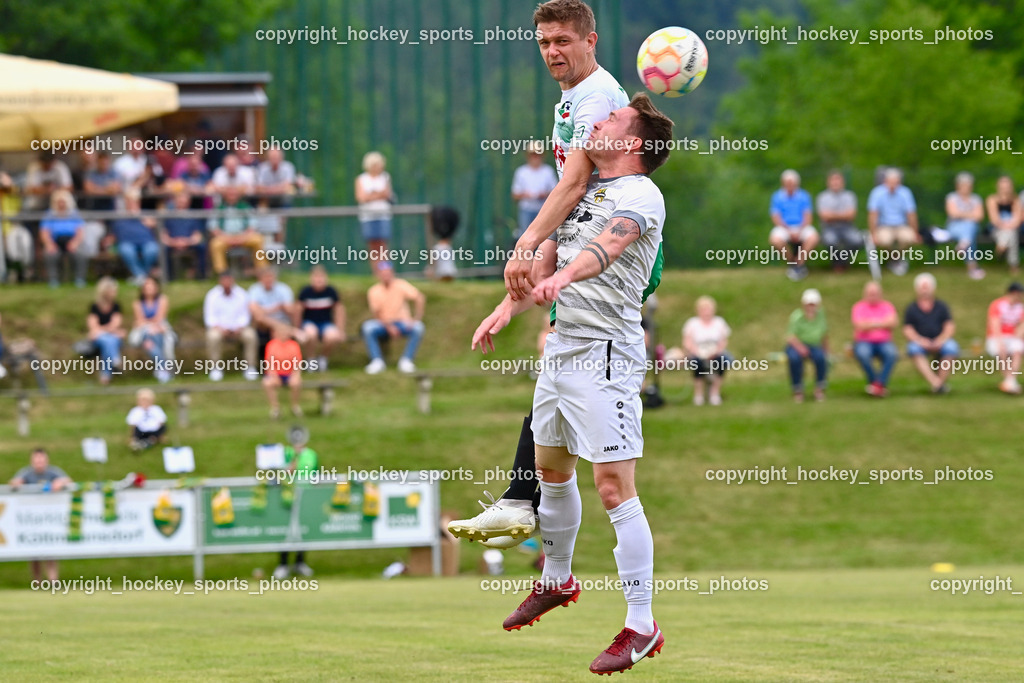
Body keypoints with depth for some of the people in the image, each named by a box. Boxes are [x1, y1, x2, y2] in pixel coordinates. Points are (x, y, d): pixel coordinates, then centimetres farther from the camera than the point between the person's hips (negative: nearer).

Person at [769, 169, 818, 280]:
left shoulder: (804, 196, 5)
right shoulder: (777, 197, 3)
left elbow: (807, 217, 1)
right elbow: (776, 218, -2)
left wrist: (799, 231, -16)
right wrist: (789, 231, -16)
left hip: (802, 227, 0)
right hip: (784, 227, 0)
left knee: (813, 238, -32)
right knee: (775, 239, -34)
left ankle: (799, 264, -16)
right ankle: (791, 262, -7)